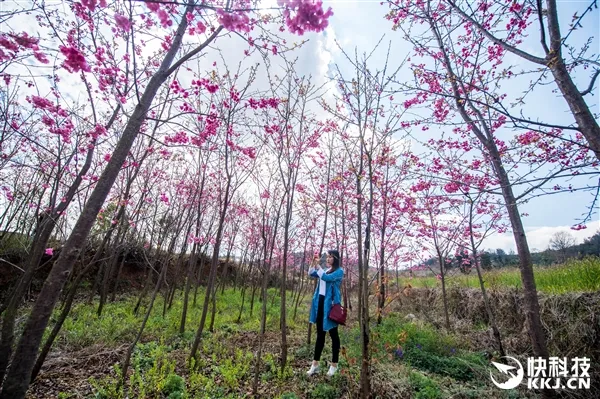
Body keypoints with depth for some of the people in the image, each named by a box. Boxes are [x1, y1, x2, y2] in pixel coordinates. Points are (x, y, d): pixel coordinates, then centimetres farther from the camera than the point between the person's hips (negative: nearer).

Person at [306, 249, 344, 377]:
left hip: (330, 304, -7)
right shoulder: (325, 270, 13)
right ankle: (315, 364, 21)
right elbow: (311, 274, 5)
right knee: (320, 334, 13)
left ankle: (334, 364, 20)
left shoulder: (339, 271, -8)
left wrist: (317, 266, -20)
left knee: (333, 334, 7)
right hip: (320, 303, 7)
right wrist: (313, 263, -10)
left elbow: (327, 278, -24)